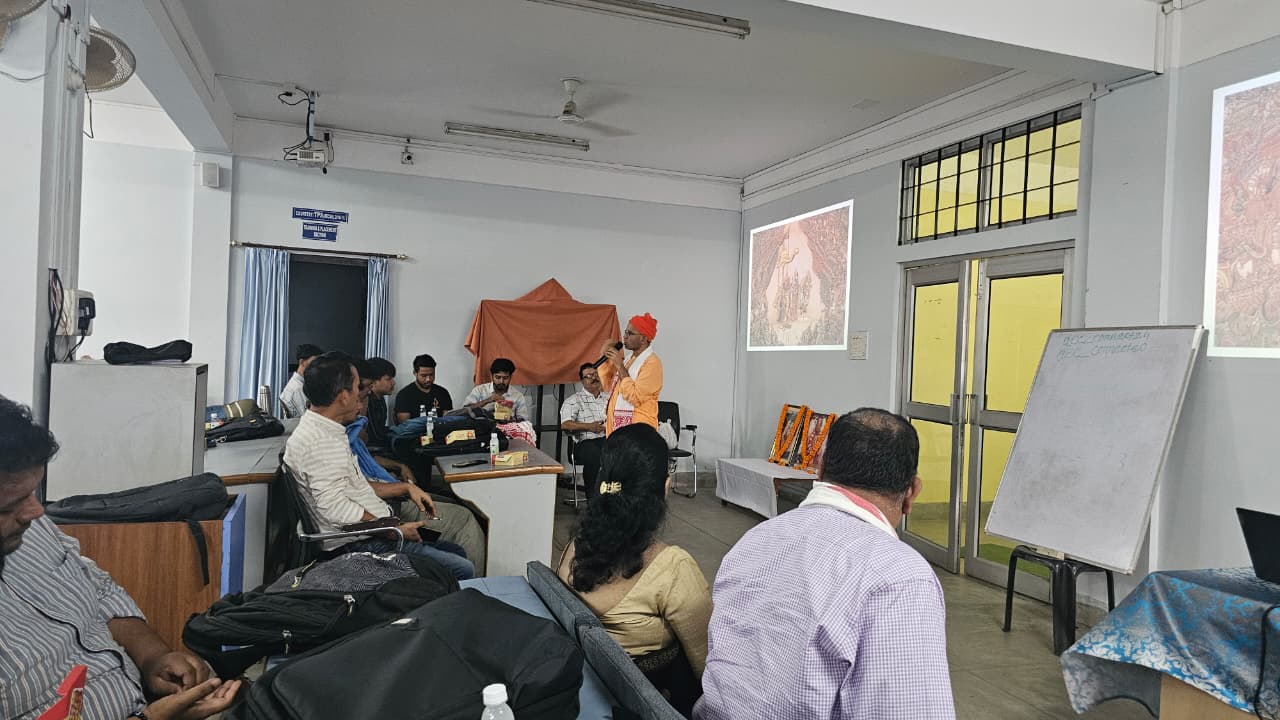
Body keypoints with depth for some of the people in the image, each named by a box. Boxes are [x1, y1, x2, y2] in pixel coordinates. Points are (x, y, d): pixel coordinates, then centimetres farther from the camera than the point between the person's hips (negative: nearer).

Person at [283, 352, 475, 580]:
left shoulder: (330, 432, 13)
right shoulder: (318, 442, -21)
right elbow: (336, 508, -26)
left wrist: (406, 488, 14)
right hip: (359, 544, -11)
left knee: (456, 551, 11)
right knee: (463, 570, -14)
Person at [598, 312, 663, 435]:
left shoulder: (652, 363, -13)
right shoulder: (631, 359, 15)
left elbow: (635, 398, -22)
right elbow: (609, 386, 18)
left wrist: (620, 366, -18)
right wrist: (604, 357, 9)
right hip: (618, 427, 9)